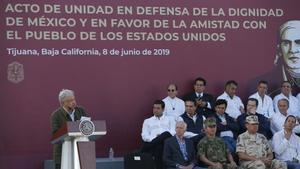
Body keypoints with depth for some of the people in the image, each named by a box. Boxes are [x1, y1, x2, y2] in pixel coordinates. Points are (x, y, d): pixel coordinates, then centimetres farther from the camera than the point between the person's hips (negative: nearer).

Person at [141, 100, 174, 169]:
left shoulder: (169, 120, 25)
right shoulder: (147, 121, 27)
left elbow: (173, 133, 7)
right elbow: (144, 136, 11)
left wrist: (161, 137, -13)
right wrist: (154, 138, -11)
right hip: (152, 141, 0)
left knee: (167, 134, -37)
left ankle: (147, 148, -39)